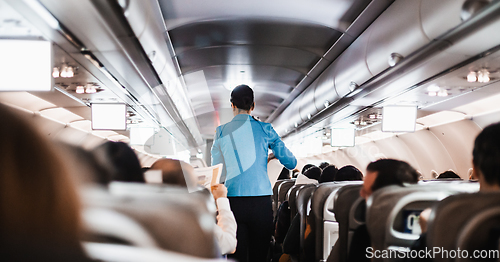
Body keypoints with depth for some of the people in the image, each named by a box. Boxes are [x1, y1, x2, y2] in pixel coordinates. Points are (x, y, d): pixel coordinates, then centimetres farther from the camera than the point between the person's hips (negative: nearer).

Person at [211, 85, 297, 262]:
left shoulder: (221, 132, 7)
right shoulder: (264, 129, 3)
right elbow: (291, 162, 5)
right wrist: (273, 154, 26)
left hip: (233, 200, 1)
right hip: (261, 199, -1)